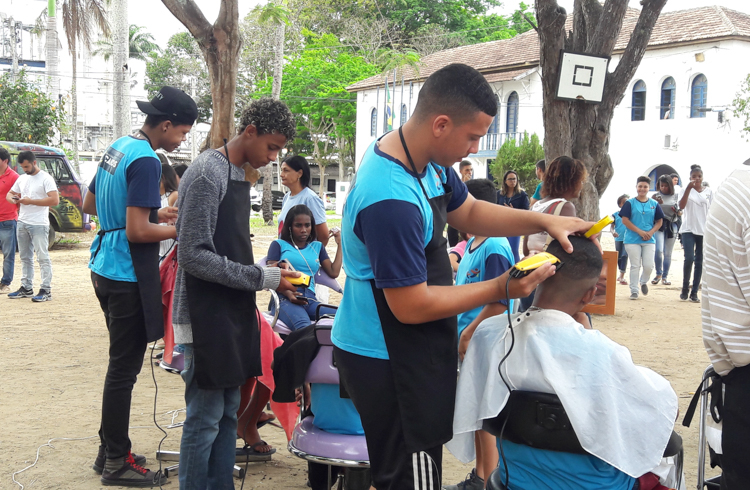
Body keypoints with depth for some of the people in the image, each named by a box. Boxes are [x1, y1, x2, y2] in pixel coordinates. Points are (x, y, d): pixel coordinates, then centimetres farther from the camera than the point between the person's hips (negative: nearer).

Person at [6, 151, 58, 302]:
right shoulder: (22, 178, 14)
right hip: (22, 223, 8)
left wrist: (31, 201, -18)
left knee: (43, 257, -6)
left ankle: (46, 290, -5)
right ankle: (26, 288, 22)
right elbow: (9, 193, 24)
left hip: (39, 225, -8)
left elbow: (55, 200, -18)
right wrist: (13, 199, -2)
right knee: (25, 257, 14)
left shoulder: (46, 178, -9)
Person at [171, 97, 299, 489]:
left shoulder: (238, 174, 13)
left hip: (232, 314, 9)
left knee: (227, 413, 14)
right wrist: (262, 278, -18)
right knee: (205, 418, 0)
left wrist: (271, 276, 6)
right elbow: (193, 256, -20)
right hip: (206, 317, -9)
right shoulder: (207, 173, -15)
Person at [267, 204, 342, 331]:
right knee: (304, 328, -41)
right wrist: (287, 293, -13)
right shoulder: (279, 244, 21)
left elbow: (333, 272, 19)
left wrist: (339, 244, 23)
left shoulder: (317, 246, 30)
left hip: (310, 300, 4)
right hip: (285, 299, -3)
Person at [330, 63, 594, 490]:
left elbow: (469, 213, 16)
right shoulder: (391, 201, -30)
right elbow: (412, 306, -24)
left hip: (408, 349, 10)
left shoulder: (428, 161, 2)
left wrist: (544, 222, 2)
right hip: (387, 360, -10)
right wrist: (501, 288, -18)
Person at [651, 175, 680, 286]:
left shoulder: (675, 197, 9)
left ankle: (665, 276, 14)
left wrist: (677, 212, -6)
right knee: (658, 250, -17)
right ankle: (658, 274, 1)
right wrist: (655, 202, -12)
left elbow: (680, 212, 16)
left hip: (672, 225, 2)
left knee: (668, 253, 5)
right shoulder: (656, 196, 6)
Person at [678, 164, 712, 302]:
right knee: (689, 258, -15)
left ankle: (694, 292, 9)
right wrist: (689, 188, -22)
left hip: (704, 231, 3)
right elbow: (681, 206, -16)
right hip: (688, 230, -3)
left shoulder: (709, 192, 7)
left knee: (699, 262, 4)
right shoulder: (686, 190, 1)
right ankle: (685, 288, 4)